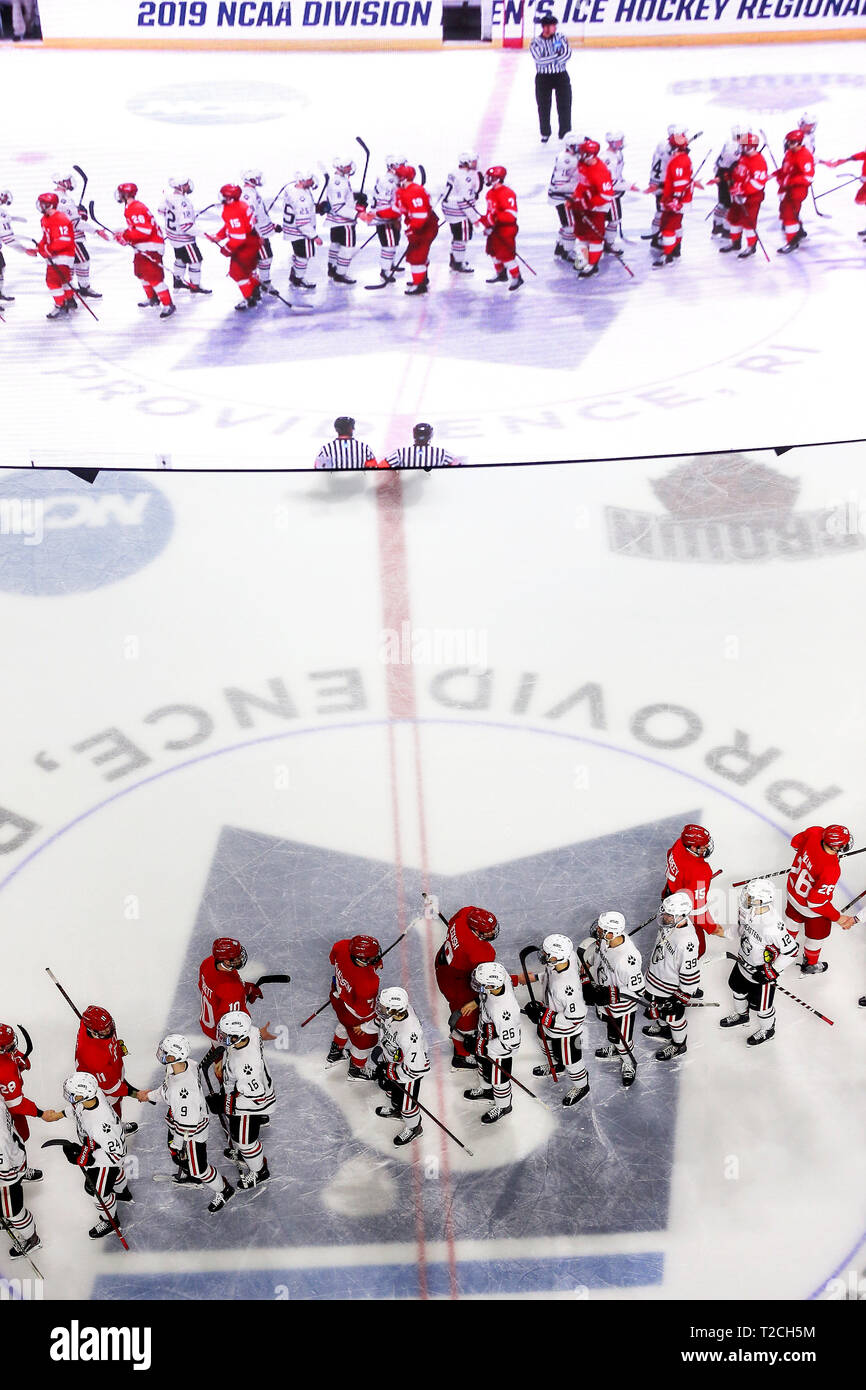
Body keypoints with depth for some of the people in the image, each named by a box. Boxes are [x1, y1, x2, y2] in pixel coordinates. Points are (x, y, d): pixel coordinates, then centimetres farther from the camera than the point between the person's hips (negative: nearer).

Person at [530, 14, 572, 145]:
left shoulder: (561, 38, 1)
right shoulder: (536, 42, -5)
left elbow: (567, 53, -13)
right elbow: (539, 60, -19)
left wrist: (549, 60, -20)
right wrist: (557, 56, -18)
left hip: (561, 76, 1)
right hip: (543, 78, -1)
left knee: (564, 105, 1)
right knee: (543, 107, 3)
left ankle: (565, 133, 12)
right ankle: (545, 133, 19)